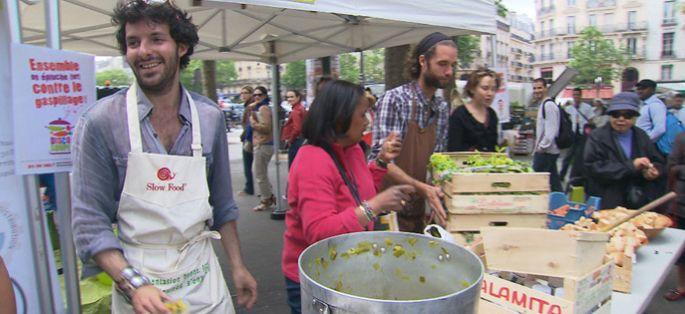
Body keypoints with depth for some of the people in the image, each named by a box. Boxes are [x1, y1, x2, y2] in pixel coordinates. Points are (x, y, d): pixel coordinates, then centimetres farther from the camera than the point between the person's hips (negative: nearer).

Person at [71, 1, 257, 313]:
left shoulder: (210, 117, -2)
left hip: (204, 278, 3)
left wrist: (237, 267, 5)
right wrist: (133, 284, -21)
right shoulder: (101, 122, -12)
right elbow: (89, 222, -10)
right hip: (134, 278, -3)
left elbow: (222, 204, 6)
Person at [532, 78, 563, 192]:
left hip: (545, 151, -10)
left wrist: (542, 146, -16)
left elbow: (551, 130, -20)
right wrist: (538, 146, 19)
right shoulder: (542, 104, 18)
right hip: (548, 151, 10)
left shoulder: (548, 105, -14)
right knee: (554, 182, 14)